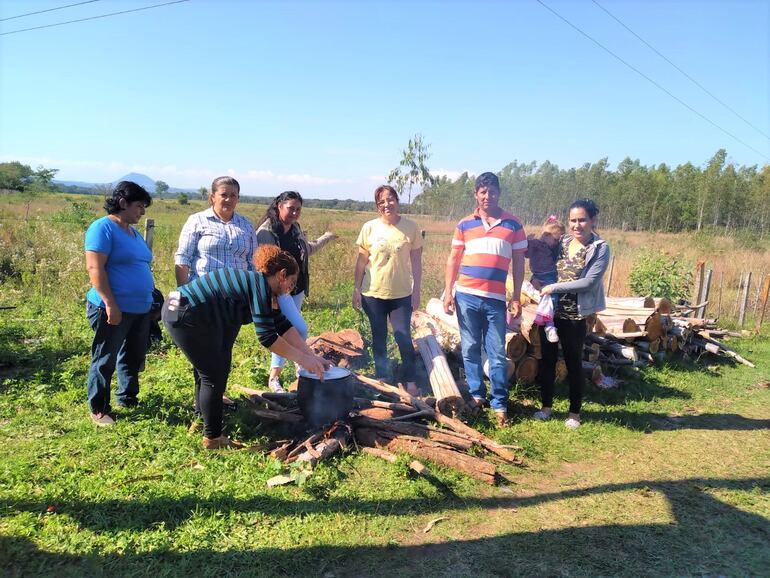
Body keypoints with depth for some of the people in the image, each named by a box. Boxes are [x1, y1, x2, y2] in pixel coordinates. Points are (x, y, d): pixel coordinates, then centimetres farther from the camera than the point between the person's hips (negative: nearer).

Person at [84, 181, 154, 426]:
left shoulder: (133, 232, 15)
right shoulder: (103, 228, -11)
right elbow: (95, 269, -19)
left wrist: (151, 297, 23)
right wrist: (110, 303, -22)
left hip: (140, 309, 9)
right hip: (113, 309, -8)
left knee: (133, 358, 18)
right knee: (105, 361, 4)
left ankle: (127, 399, 33)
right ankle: (99, 410, 16)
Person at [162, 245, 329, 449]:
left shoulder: (261, 284, 13)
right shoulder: (260, 284, -16)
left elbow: (284, 325, 14)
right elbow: (267, 337, -19)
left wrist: (312, 356, 12)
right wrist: (302, 359, -11)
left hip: (184, 311, 11)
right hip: (187, 316, -11)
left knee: (210, 373, 23)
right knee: (214, 376, 1)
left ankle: (205, 423, 39)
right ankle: (212, 438, 14)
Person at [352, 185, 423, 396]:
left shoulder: (411, 227, -3)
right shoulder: (369, 228, -2)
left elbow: (416, 261, 0)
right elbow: (361, 261, 3)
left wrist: (417, 290, -2)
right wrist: (356, 289, 1)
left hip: (401, 293, -1)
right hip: (373, 292, 1)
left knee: (404, 338, -1)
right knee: (379, 338, 12)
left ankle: (410, 382, 12)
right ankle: (381, 378, 27)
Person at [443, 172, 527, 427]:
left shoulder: (513, 224, 5)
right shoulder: (464, 224, 7)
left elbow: (518, 263, 6)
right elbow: (453, 260, 9)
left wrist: (517, 298, 1)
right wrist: (448, 292, 0)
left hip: (495, 299, -1)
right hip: (466, 296, 2)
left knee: (497, 355, 2)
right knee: (470, 350, 9)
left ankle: (499, 404, 13)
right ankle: (476, 395, 24)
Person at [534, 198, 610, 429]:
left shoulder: (600, 248, -8)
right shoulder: (561, 242, 5)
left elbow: (589, 282, -16)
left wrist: (554, 287, -16)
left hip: (575, 316, -4)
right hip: (550, 311, 5)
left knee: (573, 363, 9)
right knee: (547, 359, 12)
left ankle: (574, 412, 25)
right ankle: (546, 406, 28)